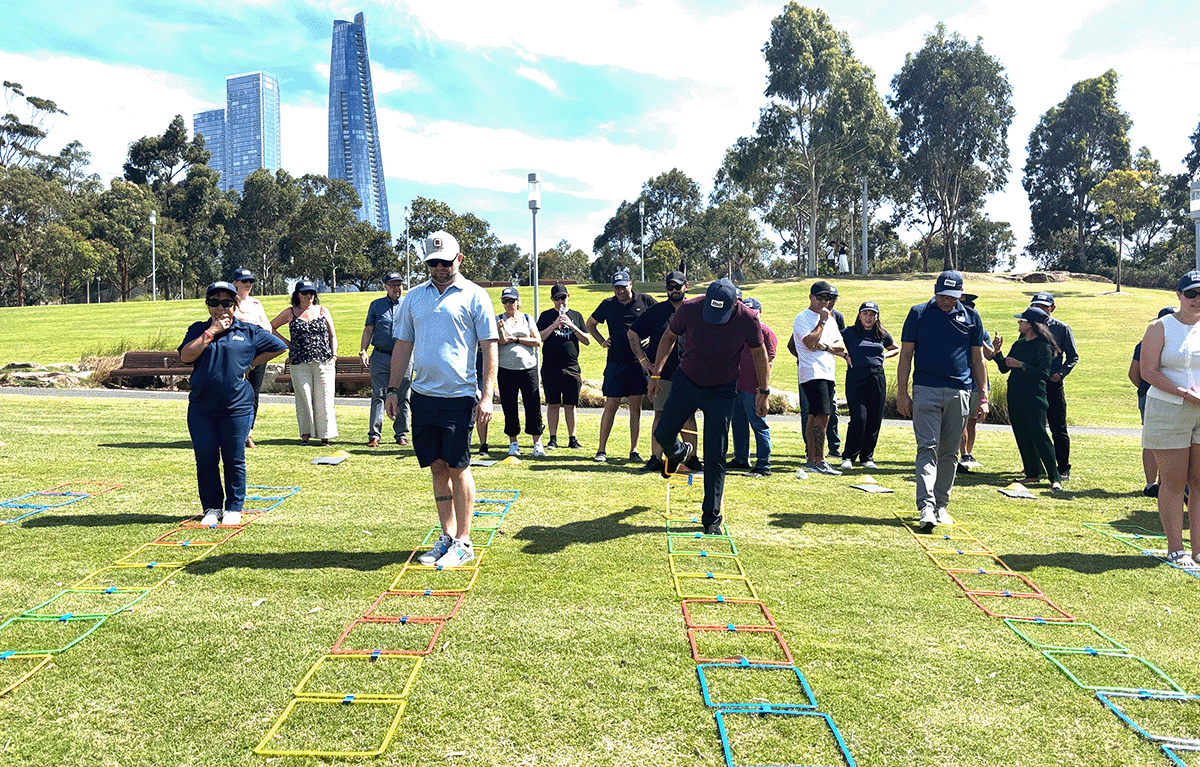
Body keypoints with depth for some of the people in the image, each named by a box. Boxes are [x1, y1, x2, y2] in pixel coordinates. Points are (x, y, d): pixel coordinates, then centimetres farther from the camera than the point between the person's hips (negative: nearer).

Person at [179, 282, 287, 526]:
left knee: (234, 460, 3)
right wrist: (212, 331, -9)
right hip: (201, 407, 2)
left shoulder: (249, 331, 5)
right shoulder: (198, 330, 9)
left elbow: (279, 346, 12)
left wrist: (250, 364, 6)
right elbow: (185, 357, -7)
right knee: (205, 460, 4)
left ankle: (234, 508, 17)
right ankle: (211, 508, 19)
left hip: (237, 407, -2)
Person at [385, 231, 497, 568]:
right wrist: (392, 390, 11)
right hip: (423, 394, 5)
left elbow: (489, 347, -3)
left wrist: (487, 395, -11)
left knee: (458, 468, -2)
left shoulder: (474, 296, 0)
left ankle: (463, 542, 9)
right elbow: (403, 344, 17)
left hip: (459, 395, -4)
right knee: (437, 468, 10)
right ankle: (446, 537, 20)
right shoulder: (414, 297, 13)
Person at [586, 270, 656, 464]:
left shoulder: (645, 301, 2)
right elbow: (590, 324, 21)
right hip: (616, 362, 0)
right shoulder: (608, 305, 6)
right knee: (611, 406, 0)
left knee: (636, 407, 4)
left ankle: (634, 451, 11)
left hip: (639, 362, 0)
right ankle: (601, 450, 7)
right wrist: (602, 341, 8)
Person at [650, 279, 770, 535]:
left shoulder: (748, 319, -21)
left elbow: (759, 353, -3)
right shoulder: (689, 309, -20)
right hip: (686, 382, 2)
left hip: (721, 391, -2)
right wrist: (656, 373, 0)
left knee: (715, 456, -4)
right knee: (663, 434, 9)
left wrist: (763, 391, 0)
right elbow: (669, 337, -2)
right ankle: (678, 452, 47)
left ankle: (711, 517, 7)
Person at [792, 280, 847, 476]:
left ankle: (812, 460, 13)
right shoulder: (802, 318, -4)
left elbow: (841, 346, 14)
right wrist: (822, 321, -11)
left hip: (828, 373, 8)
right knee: (822, 415, -16)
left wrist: (826, 346, -6)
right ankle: (819, 461, -14)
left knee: (815, 416, 9)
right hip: (812, 373, -8)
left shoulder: (829, 319, 21)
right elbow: (810, 343, -17)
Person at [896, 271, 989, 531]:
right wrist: (902, 393, -3)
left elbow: (977, 359, 14)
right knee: (927, 447, -10)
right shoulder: (918, 313, 4)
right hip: (926, 390, -2)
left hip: (959, 392, 3)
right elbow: (906, 355, 4)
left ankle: (941, 505, 18)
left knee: (949, 452, 8)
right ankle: (926, 507, -14)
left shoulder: (971, 317, 10)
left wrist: (983, 396, 9)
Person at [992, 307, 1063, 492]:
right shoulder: (1019, 344, 14)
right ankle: (1032, 473, 19)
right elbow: (1004, 368, 13)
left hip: (1034, 396, -8)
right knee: (1022, 436, 9)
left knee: (1039, 436, -11)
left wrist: (1021, 365, -17)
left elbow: (1043, 373, -16)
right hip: (1014, 395, 8)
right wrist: (998, 351, 2)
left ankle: (1055, 478, -6)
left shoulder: (1042, 346, -8)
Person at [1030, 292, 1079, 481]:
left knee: (1059, 430, -2)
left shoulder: (1062, 329, 3)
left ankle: (1063, 468, 6)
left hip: (1053, 384, -3)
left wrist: (1060, 373, -10)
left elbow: (1073, 357, 5)